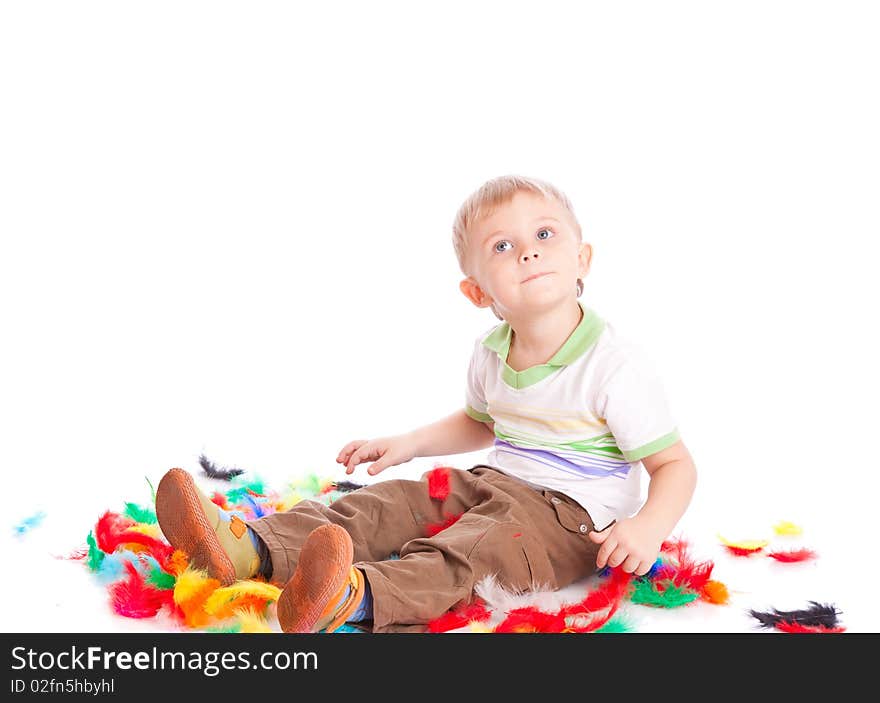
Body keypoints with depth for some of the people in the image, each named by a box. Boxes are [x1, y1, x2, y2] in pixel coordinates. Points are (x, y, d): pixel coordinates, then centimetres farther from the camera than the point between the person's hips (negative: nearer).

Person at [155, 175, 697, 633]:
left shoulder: (614, 366, -18)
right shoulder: (490, 353, 4)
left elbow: (676, 464, -14)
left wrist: (648, 528, -32)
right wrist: (408, 444, 15)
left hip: (569, 514, -7)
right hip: (493, 482, 7)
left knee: (474, 548, -34)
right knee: (389, 503, -10)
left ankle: (357, 597, -59)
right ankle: (251, 548, -25)